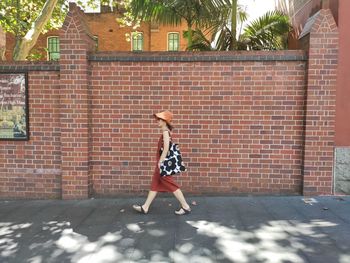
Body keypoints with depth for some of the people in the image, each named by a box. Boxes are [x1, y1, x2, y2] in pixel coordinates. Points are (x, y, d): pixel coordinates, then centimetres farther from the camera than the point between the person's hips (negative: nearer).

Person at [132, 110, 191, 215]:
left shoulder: (165, 132, -15)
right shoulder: (166, 132, 12)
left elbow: (166, 148, -23)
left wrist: (160, 162, -21)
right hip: (163, 162, 10)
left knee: (171, 185, -2)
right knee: (155, 185, 13)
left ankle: (185, 207, 8)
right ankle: (145, 207, 23)